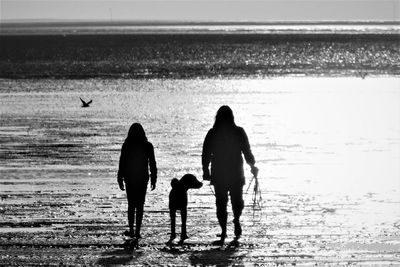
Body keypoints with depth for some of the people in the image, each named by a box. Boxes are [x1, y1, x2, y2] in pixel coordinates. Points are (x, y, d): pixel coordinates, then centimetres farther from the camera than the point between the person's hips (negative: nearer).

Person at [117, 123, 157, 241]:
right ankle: (137, 232, 0)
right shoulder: (147, 146, -4)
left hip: (130, 178, 0)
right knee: (140, 206, 5)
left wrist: (120, 179, 4)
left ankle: (131, 230, 7)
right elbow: (152, 164, -1)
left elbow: (122, 163, -4)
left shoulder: (127, 146, -6)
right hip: (143, 178, 0)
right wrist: (153, 179, 7)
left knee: (131, 205, 12)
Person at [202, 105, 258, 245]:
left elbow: (206, 155, -1)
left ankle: (223, 231, 0)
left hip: (218, 174, 1)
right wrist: (252, 165, 11)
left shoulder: (212, 134, -4)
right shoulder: (239, 132, -6)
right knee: (237, 199, 19)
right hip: (236, 173, -1)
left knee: (221, 203, 6)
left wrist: (205, 170, 10)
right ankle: (236, 220, 0)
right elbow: (247, 152, -4)